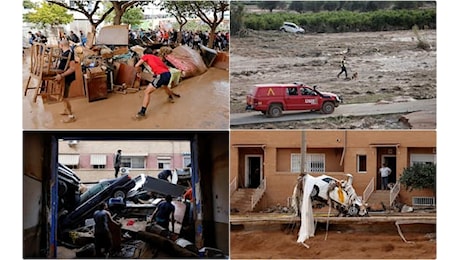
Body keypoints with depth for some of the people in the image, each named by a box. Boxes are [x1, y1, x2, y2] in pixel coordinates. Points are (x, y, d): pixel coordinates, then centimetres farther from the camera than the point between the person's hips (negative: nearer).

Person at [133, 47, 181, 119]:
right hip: (168, 73, 7)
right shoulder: (156, 57, 29)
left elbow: (137, 66, 2)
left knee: (147, 92, -5)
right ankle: (171, 97, 68)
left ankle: (142, 112, -15)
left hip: (162, 75, -7)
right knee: (164, 86, 41)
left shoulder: (146, 56, 12)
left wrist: (138, 73, 21)